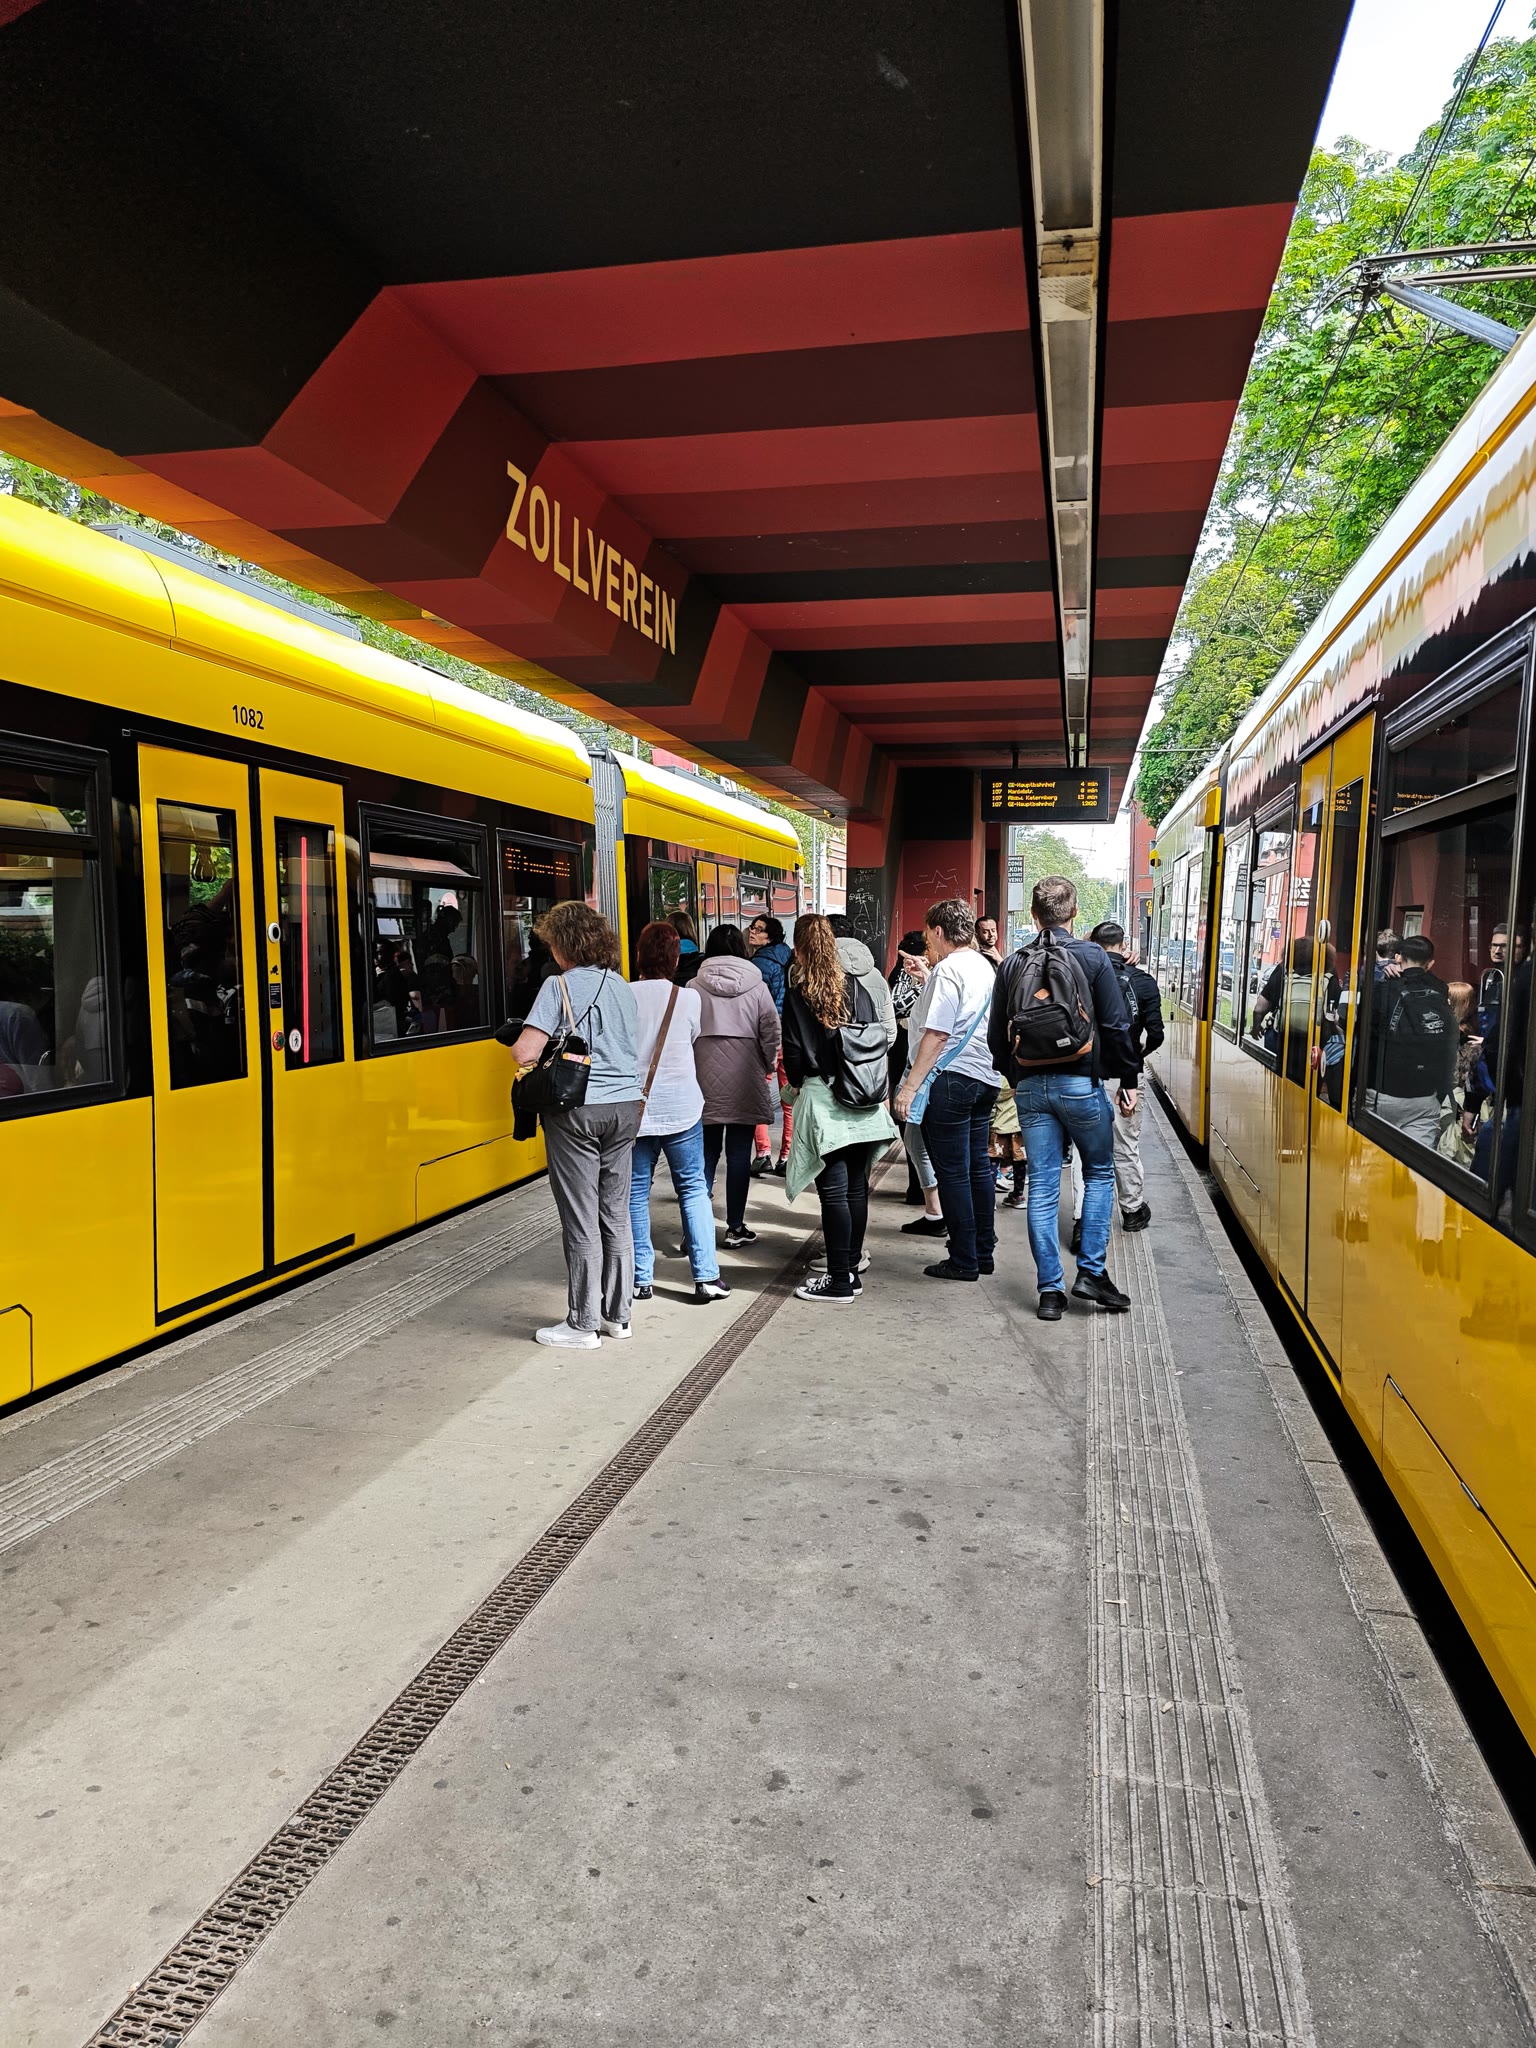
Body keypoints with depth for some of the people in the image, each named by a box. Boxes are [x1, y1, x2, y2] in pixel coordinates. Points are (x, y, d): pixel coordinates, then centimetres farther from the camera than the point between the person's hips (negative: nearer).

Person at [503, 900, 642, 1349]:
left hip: (577, 1111, -6)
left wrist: (519, 1044, 7)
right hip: (625, 1106, 6)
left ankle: (583, 1325, 9)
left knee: (581, 1222, 1)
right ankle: (618, 1315, 23)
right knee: (616, 1215, 14)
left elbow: (524, 1052, -15)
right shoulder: (621, 985, 10)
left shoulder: (559, 985, -9)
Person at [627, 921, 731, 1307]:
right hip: (682, 1107, 0)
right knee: (694, 1188, 9)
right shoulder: (689, 999, -6)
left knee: (636, 1192, 10)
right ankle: (707, 1276, 6)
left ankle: (642, 1278, 14)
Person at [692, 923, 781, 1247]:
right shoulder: (757, 986, -2)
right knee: (739, 1155, 6)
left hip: (705, 1081, 1)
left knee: (706, 1153, 8)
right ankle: (735, 1228, 11)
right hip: (744, 1082, 0)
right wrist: (769, 1066, 15)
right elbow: (771, 1033, -1)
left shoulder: (695, 986, -2)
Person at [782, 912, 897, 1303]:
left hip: (823, 1100, -5)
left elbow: (793, 1055, -6)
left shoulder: (797, 995, -7)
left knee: (833, 1191, -2)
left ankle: (841, 1279, 1)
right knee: (856, 1186, 12)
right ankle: (852, 1263, 22)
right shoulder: (856, 986, 5)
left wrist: (800, 1084, 13)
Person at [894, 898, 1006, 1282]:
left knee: (952, 1172, -1)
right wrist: (928, 978, 29)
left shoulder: (948, 968, -12)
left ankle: (964, 1260, 4)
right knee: (979, 1167, 14)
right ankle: (984, 1253, 22)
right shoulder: (986, 967, 13)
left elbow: (937, 1034, -19)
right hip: (986, 1077, 9)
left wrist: (910, 1086, -18)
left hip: (951, 1078, -9)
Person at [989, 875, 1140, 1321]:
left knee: (1042, 1187, 6)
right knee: (1099, 1173, 15)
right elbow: (1116, 1026, -6)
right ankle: (1091, 1271, 9)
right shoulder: (1092, 957, -5)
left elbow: (997, 1034, 9)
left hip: (1030, 1087, 3)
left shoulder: (1012, 964, 5)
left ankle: (1050, 1291, 8)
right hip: (1081, 1083, -3)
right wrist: (1127, 1078, 4)